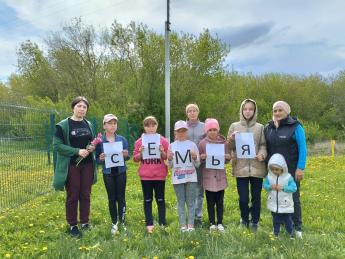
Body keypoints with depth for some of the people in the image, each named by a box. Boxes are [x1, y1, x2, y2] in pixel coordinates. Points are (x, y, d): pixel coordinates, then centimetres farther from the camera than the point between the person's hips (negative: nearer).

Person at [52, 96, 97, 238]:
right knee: (73, 196, 5)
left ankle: (85, 222, 25)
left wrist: (93, 147, -4)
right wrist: (77, 151, -20)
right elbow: (57, 145, -12)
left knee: (85, 195, 11)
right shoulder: (63, 125, -8)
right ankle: (73, 225, 20)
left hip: (87, 165, 5)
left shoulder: (88, 124, 8)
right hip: (71, 166, -4)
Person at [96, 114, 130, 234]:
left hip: (121, 172, 1)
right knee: (112, 198, 8)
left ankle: (122, 221, 20)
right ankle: (114, 223, 21)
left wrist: (126, 155, -18)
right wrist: (101, 159, -22)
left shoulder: (122, 140, -2)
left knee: (121, 197, 7)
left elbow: (127, 157, 3)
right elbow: (97, 159, -1)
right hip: (108, 173, 0)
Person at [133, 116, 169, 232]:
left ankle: (162, 223, 21)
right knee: (147, 200, 10)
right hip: (145, 176, 1)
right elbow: (135, 158, 5)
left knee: (160, 200, 10)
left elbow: (167, 157, 4)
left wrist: (162, 152, -15)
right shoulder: (140, 141, 2)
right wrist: (140, 152, -14)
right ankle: (149, 224, 21)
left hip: (160, 175, 0)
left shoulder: (163, 140, 1)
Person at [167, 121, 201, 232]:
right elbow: (170, 166, 5)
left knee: (190, 202, 3)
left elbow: (197, 165, 5)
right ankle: (183, 225, 12)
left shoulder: (192, 145, 4)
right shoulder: (172, 146, 4)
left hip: (191, 177, 0)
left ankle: (191, 225, 10)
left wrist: (195, 158, -14)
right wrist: (169, 159, -15)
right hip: (177, 178, 1)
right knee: (180, 202, 5)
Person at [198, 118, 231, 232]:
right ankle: (212, 223, 20)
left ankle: (220, 223, 21)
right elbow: (199, 161, 3)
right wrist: (202, 158, -17)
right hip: (208, 177, -1)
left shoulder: (223, 142, 3)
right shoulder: (202, 143, -1)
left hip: (220, 176, 1)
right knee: (210, 202, 7)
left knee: (220, 202, 8)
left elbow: (226, 161, 9)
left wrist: (228, 158, -12)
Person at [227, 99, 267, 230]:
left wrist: (262, 154, -14)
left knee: (256, 197, 9)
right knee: (243, 198, 1)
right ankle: (244, 219, 29)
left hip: (257, 167, 1)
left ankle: (255, 221, 29)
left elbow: (263, 145, 7)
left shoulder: (260, 127, 6)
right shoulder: (234, 126, 7)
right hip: (241, 167, 0)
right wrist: (232, 138, -13)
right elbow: (229, 147, 7)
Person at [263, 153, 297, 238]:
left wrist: (283, 187, -27)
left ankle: (291, 234, 30)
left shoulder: (288, 177, -15)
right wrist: (270, 187, -21)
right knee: (276, 220, 17)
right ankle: (276, 233, 33)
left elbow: (294, 188, -16)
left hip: (285, 205, -2)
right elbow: (265, 184, 0)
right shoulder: (269, 176, -7)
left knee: (287, 220, 12)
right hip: (274, 205, 3)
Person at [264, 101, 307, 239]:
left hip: (291, 170, -4)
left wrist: (300, 168, -12)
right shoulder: (268, 128, 8)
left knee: (293, 198, 3)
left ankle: (297, 228, 17)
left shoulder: (295, 127, -4)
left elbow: (303, 148, -6)